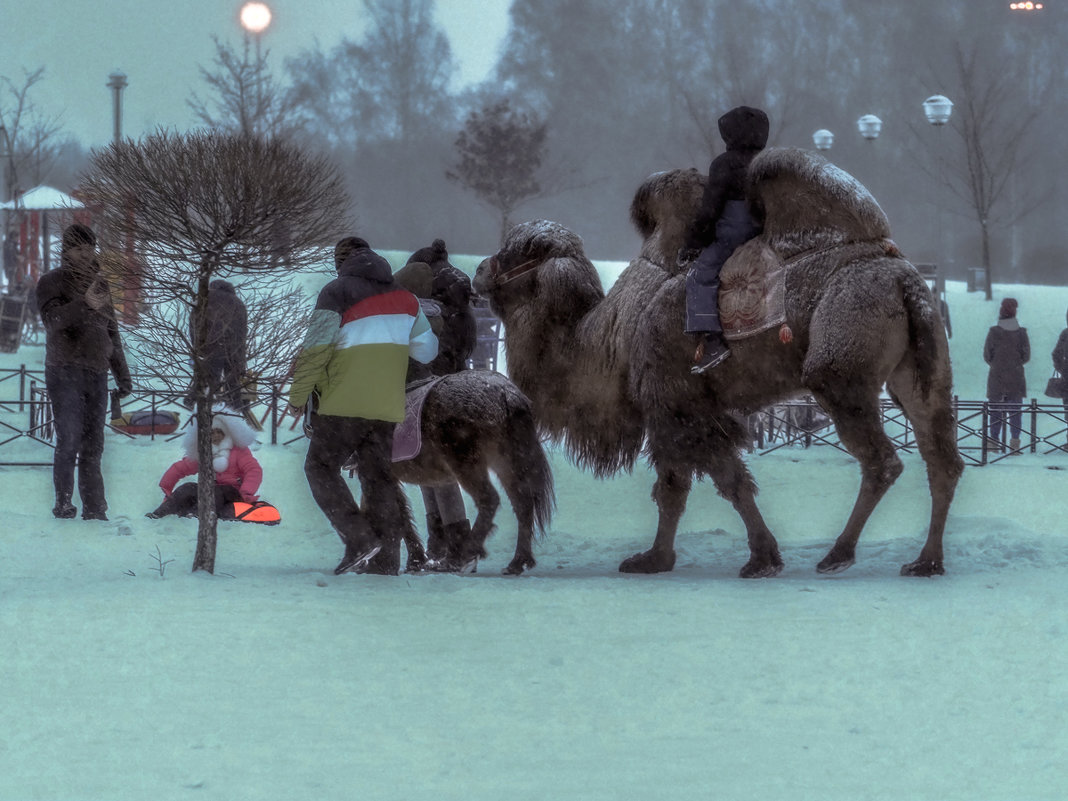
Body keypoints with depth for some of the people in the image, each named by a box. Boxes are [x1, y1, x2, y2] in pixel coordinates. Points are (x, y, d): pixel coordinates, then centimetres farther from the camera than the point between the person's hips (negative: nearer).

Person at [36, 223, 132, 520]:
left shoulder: (100, 284, 17)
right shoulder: (52, 282, 0)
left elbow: (112, 332, 23)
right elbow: (52, 318, -18)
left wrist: (122, 375, 20)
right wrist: (83, 304, -33)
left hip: (96, 373, 5)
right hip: (65, 373, -5)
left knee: (93, 445, 3)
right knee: (69, 440, -11)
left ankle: (94, 508, 3)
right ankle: (63, 504, -5)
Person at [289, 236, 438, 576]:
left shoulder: (337, 292, -5)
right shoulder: (403, 297, 12)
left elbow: (316, 348, -13)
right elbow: (426, 351, 20)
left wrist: (298, 394, -5)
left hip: (342, 404, -5)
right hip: (387, 407, 6)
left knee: (321, 467, 5)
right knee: (378, 477, 10)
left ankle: (359, 539, -11)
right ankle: (385, 560, 4)